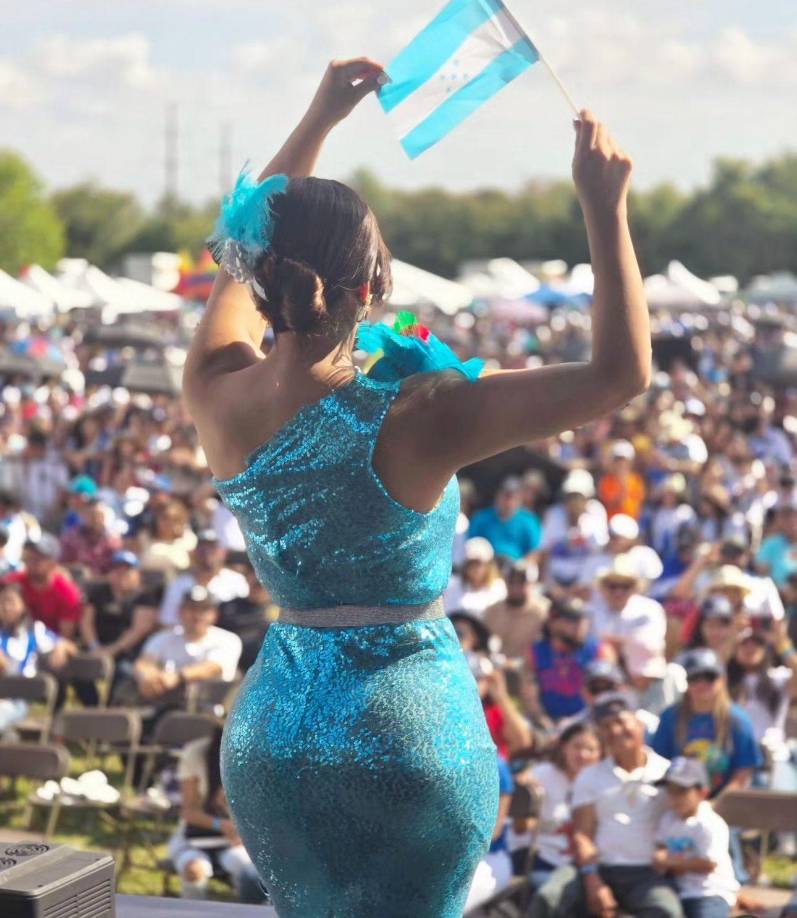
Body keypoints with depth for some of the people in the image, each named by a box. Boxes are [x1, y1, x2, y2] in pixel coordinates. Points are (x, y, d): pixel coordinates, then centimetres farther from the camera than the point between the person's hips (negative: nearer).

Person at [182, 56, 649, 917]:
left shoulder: (217, 398, -9)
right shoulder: (412, 419, -23)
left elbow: (245, 250, 13)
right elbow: (621, 371, -20)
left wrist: (319, 117, 18)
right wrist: (604, 206, -16)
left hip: (272, 729, 5)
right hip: (409, 729, -5)